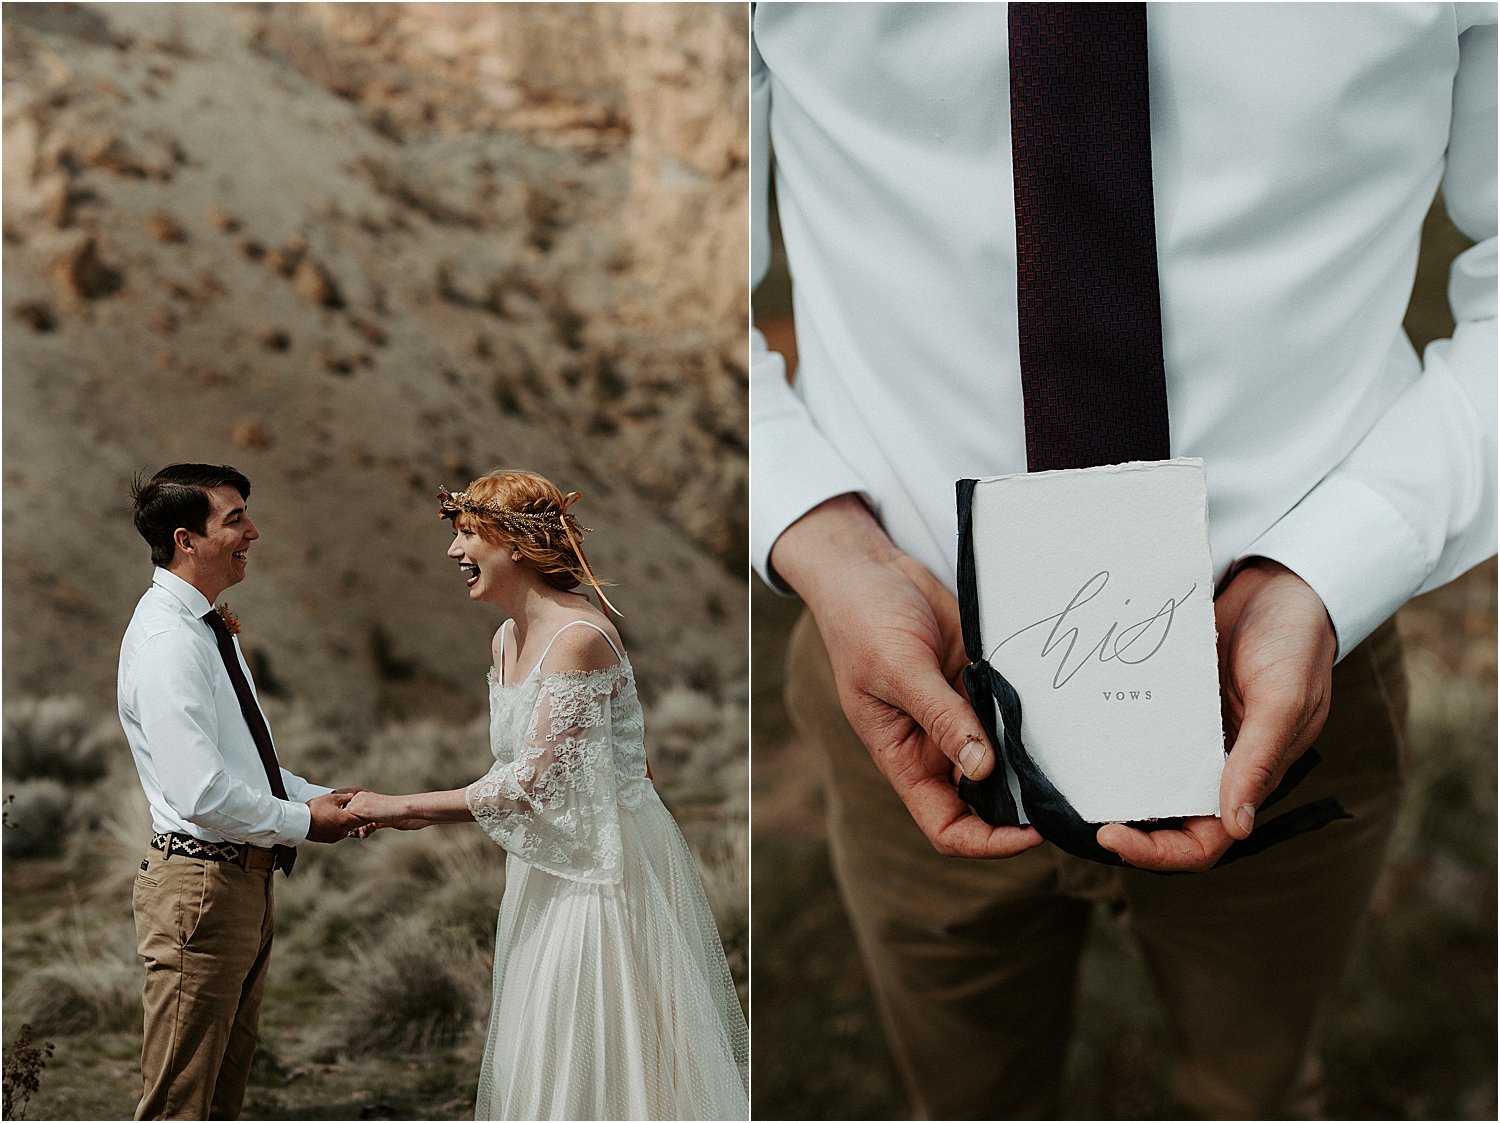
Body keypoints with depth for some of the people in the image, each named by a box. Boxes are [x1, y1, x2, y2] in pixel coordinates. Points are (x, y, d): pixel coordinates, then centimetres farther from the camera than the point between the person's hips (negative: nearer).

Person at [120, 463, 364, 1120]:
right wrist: (303, 821, -13)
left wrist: (323, 796, 8)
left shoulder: (208, 628, 14)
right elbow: (202, 795, -27)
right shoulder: (166, 641, -20)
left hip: (246, 881, 10)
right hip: (201, 886, -10)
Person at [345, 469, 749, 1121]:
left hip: (605, 864, -9)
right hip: (548, 865, 9)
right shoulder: (506, 641, 7)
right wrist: (426, 817, 4)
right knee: (540, 1057, 15)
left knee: (593, 1061, 0)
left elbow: (531, 780, -23)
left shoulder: (579, 638, -21)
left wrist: (404, 807, -17)